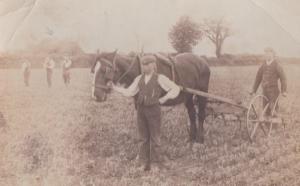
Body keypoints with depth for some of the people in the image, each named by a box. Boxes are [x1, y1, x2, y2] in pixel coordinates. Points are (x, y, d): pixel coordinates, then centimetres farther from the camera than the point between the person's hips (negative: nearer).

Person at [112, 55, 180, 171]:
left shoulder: (160, 79, -4)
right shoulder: (139, 79, 7)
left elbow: (175, 89, -1)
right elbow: (129, 92, 5)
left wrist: (164, 98, -6)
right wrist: (114, 87, -3)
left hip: (154, 110, -4)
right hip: (141, 109, 5)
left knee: (154, 136, 3)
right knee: (144, 137, 11)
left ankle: (156, 159, 14)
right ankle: (147, 162, 21)